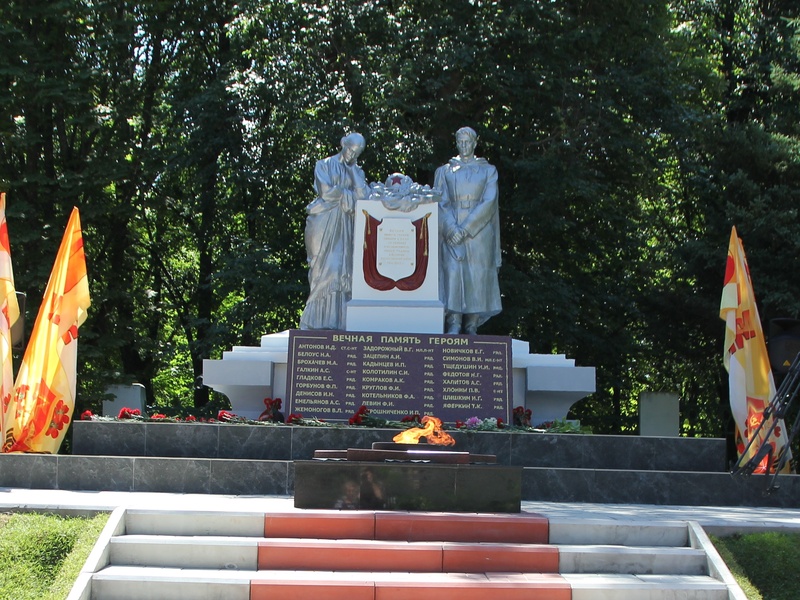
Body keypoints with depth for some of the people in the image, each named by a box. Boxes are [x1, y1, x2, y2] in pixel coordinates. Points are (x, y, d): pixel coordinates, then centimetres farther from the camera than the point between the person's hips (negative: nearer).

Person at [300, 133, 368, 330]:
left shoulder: (357, 172, 16)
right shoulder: (324, 165, 5)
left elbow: (363, 195, -3)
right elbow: (326, 192, -9)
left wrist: (353, 169, -3)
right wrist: (348, 193, 0)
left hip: (344, 227, 4)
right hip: (323, 224, -4)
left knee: (342, 269, -3)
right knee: (324, 268, -8)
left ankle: (338, 318, -3)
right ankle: (318, 319, -6)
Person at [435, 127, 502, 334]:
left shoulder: (488, 170, 9)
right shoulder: (444, 171, 13)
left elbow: (488, 202, -3)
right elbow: (440, 202, 4)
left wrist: (466, 228, -14)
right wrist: (451, 228, -14)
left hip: (479, 231, -1)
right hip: (451, 230, 1)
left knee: (477, 276, -5)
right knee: (452, 273, -11)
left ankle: (471, 327, -2)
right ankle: (454, 324, -13)